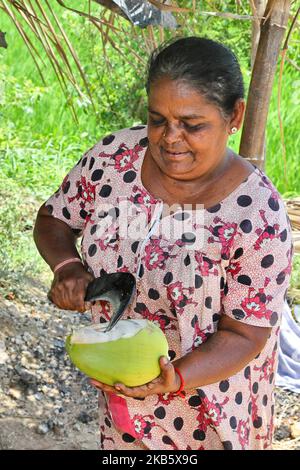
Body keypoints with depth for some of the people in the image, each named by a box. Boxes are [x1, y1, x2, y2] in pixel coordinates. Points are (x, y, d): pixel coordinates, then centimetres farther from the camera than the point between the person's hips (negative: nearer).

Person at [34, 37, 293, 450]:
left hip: (204, 388, -3)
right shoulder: (114, 156, -16)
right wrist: (67, 266, -21)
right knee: (122, 438, 24)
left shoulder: (259, 215, -26)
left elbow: (244, 335, -20)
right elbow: (53, 220, 0)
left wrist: (174, 379, -37)